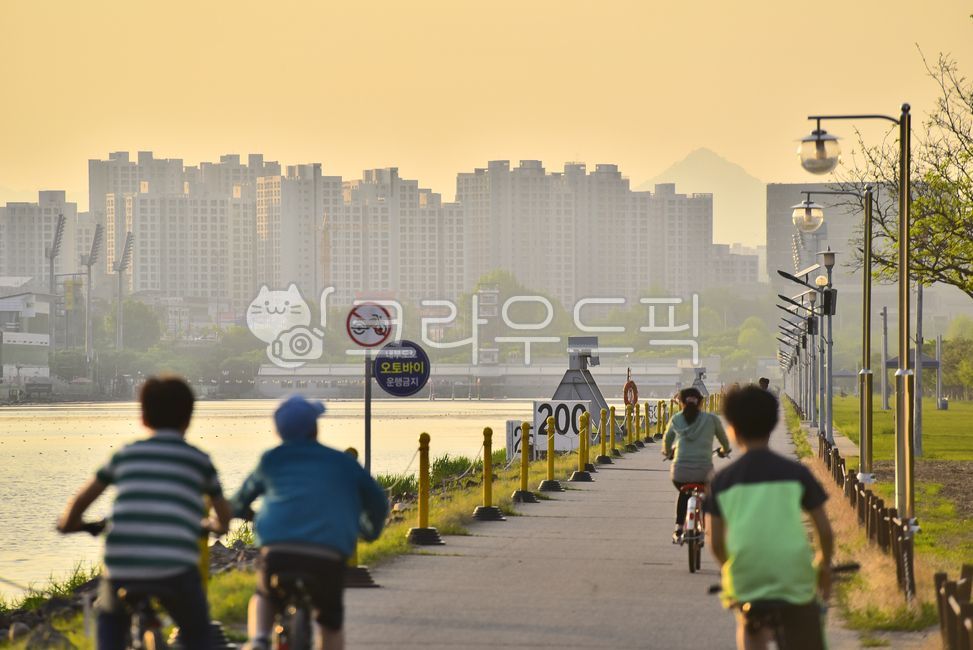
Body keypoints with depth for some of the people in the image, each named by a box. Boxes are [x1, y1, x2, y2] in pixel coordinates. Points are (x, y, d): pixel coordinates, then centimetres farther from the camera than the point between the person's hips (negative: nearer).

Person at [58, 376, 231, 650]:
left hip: (121, 567, 2)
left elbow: (81, 500, 19)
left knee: (111, 622, 32)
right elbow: (223, 514, 24)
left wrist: (69, 523, 40)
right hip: (175, 567, -2)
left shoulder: (126, 454, 17)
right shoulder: (198, 460, 14)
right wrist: (215, 526, 47)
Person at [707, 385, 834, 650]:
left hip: (746, 578, 1)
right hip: (794, 578, -1)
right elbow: (824, 530, 3)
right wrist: (824, 564, 21)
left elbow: (716, 542, 3)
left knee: (749, 627, 30)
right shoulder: (796, 473, 0)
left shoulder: (722, 480, 3)